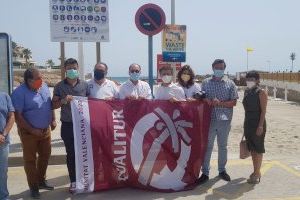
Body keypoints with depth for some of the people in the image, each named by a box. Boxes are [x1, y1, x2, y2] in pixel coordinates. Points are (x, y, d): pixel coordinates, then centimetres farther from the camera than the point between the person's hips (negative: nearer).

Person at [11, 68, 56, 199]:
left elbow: (50, 104, 14)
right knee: (30, 159, 6)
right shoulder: (19, 93, -19)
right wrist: (32, 130, -20)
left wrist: (53, 120, 4)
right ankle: (33, 187, 20)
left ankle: (41, 181, 35)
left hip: (45, 130, 7)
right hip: (29, 132, -6)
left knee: (45, 155, 16)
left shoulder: (44, 87, 1)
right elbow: (17, 115, -20)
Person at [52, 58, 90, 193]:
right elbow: (54, 105, 2)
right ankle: (73, 181, 18)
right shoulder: (59, 86, 1)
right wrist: (63, 101, -18)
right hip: (67, 125, 0)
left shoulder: (85, 85, 3)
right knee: (71, 153, 8)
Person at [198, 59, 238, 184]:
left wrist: (220, 103, -15)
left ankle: (222, 170, 27)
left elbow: (234, 102, 0)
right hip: (209, 119, 0)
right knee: (207, 146, 2)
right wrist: (208, 101, -16)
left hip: (225, 119, 1)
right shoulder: (206, 82, 6)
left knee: (223, 146, 13)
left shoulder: (230, 84, 4)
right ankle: (205, 173, 9)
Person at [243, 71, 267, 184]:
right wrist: (246, 125, 15)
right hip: (248, 123, 7)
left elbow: (263, 110, -14)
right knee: (252, 149, 13)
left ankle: (257, 174, 10)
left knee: (258, 149, 2)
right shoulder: (246, 92, 9)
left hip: (257, 123, -7)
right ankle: (256, 172, 25)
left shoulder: (261, 93, -11)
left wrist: (261, 126, -20)